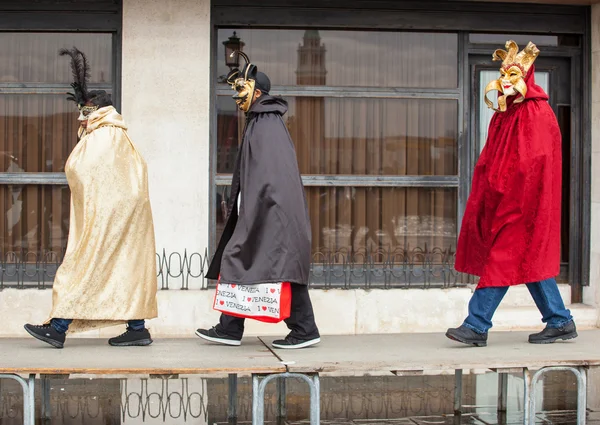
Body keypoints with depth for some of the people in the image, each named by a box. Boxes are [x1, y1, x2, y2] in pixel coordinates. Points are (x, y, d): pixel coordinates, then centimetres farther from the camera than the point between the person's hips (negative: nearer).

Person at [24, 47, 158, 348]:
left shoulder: (102, 137, -10)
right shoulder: (120, 137, 19)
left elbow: (79, 169, -17)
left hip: (105, 214, -10)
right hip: (125, 212, 10)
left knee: (83, 266, -7)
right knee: (126, 267, 7)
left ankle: (59, 327, -4)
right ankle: (138, 329, 7)